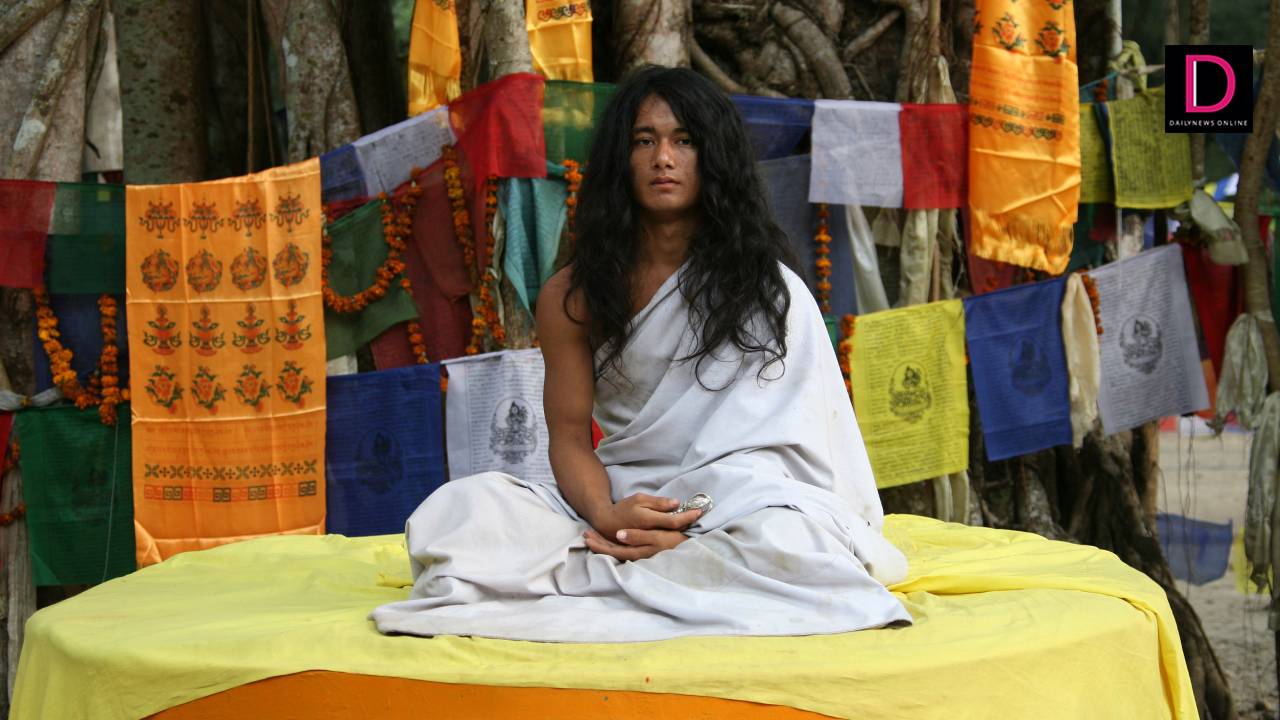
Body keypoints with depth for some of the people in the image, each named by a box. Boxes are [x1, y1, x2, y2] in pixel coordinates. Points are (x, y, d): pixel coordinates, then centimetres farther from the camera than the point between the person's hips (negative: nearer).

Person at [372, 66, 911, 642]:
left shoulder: (770, 290, 0)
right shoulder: (573, 296, 6)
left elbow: (765, 444, -5)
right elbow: (569, 437, 2)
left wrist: (687, 526, -21)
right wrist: (606, 517, -21)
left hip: (736, 506, -1)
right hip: (619, 503, 2)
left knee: (784, 540, -38)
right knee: (461, 507, -22)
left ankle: (582, 576, -28)